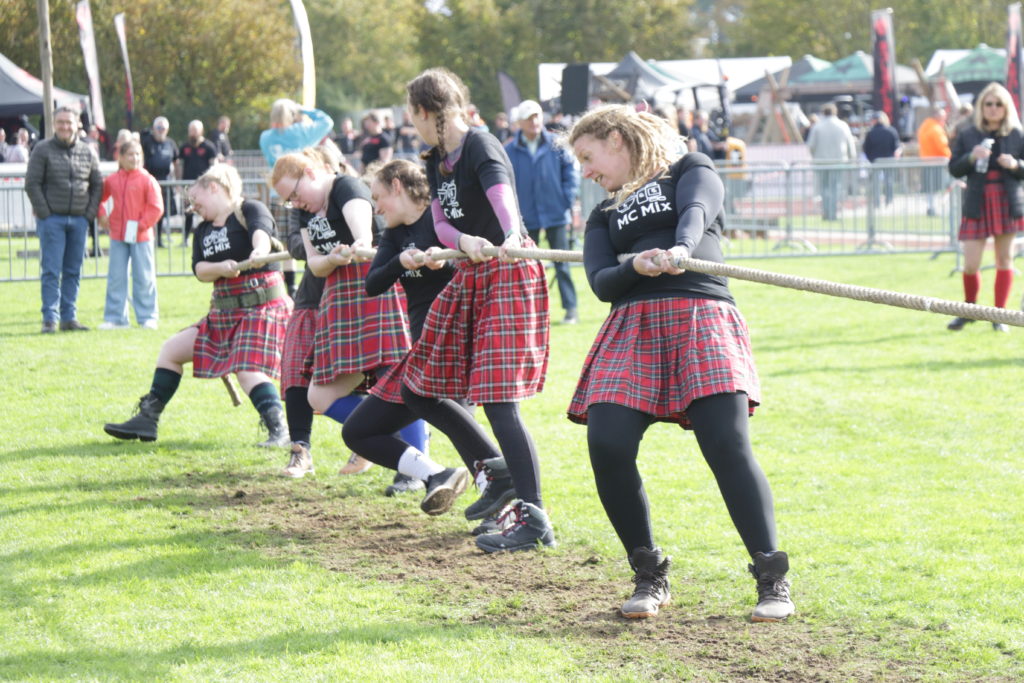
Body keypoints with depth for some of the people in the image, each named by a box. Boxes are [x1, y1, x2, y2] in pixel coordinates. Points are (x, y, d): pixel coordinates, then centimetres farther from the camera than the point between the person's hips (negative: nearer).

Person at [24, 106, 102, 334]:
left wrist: (90, 213, 2)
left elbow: (98, 185, 13)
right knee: (51, 271, -5)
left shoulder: (87, 152, 9)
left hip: (79, 219, 4)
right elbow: (32, 184, -5)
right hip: (51, 219, -4)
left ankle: (69, 317, 12)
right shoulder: (43, 150, -2)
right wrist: (44, 212, -11)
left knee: (73, 271, 6)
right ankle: (50, 319, -4)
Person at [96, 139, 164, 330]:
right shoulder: (111, 180, 4)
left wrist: (142, 225, -14)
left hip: (140, 236, -3)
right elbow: (100, 198, 20)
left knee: (144, 277, 3)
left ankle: (148, 317, 10)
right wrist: (102, 215, 4)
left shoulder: (147, 180, -6)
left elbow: (156, 207, -9)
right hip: (117, 236, 3)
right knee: (115, 278, 5)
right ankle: (115, 318, 11)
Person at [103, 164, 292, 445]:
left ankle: (279, 430, -27)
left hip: (262, 306, -8)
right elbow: (199, 270, -2)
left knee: (248, 370, -26)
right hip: (224, 312, 8)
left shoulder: (250, 210, -7)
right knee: (172, 350, 11)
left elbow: (261, 234, -30)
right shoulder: (203, 230, 13)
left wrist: (259, 251, -53)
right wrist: (221, 268, -24)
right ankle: (147, 419, 18)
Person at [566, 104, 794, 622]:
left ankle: (773, 579, -13)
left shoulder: (690, 171, 17)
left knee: (727, 445, -19)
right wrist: (635, 267, -14)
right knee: (607, 447, -15)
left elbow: (698, 210, -7)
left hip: (700, 316, -4)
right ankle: (649, 576, 2)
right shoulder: (604, 216, 27)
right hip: (631, 328, 4)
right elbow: (600, 283, 9)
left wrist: (680, 249, -30)